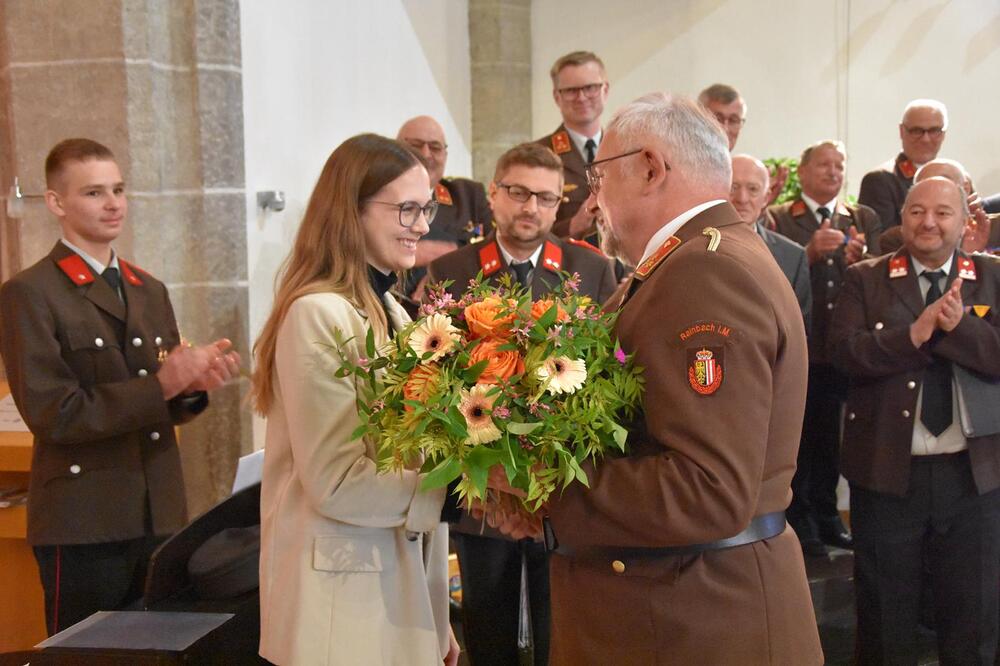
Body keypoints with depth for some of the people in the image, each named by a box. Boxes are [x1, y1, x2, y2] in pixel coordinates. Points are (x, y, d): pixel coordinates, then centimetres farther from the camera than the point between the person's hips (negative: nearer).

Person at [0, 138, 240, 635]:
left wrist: (196, 382, -8)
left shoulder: (150, 291, 13)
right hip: (83, 523, -6)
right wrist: (160, 386, -20)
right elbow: (51, 413, -14)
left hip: (159, 516, 6)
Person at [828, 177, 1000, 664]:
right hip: (887, 470, -1)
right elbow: (845, 351, -12)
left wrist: (958, 326, -21)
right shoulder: (865, 280, 2)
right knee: (886, 611, 12)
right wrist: (915, 333, -21)